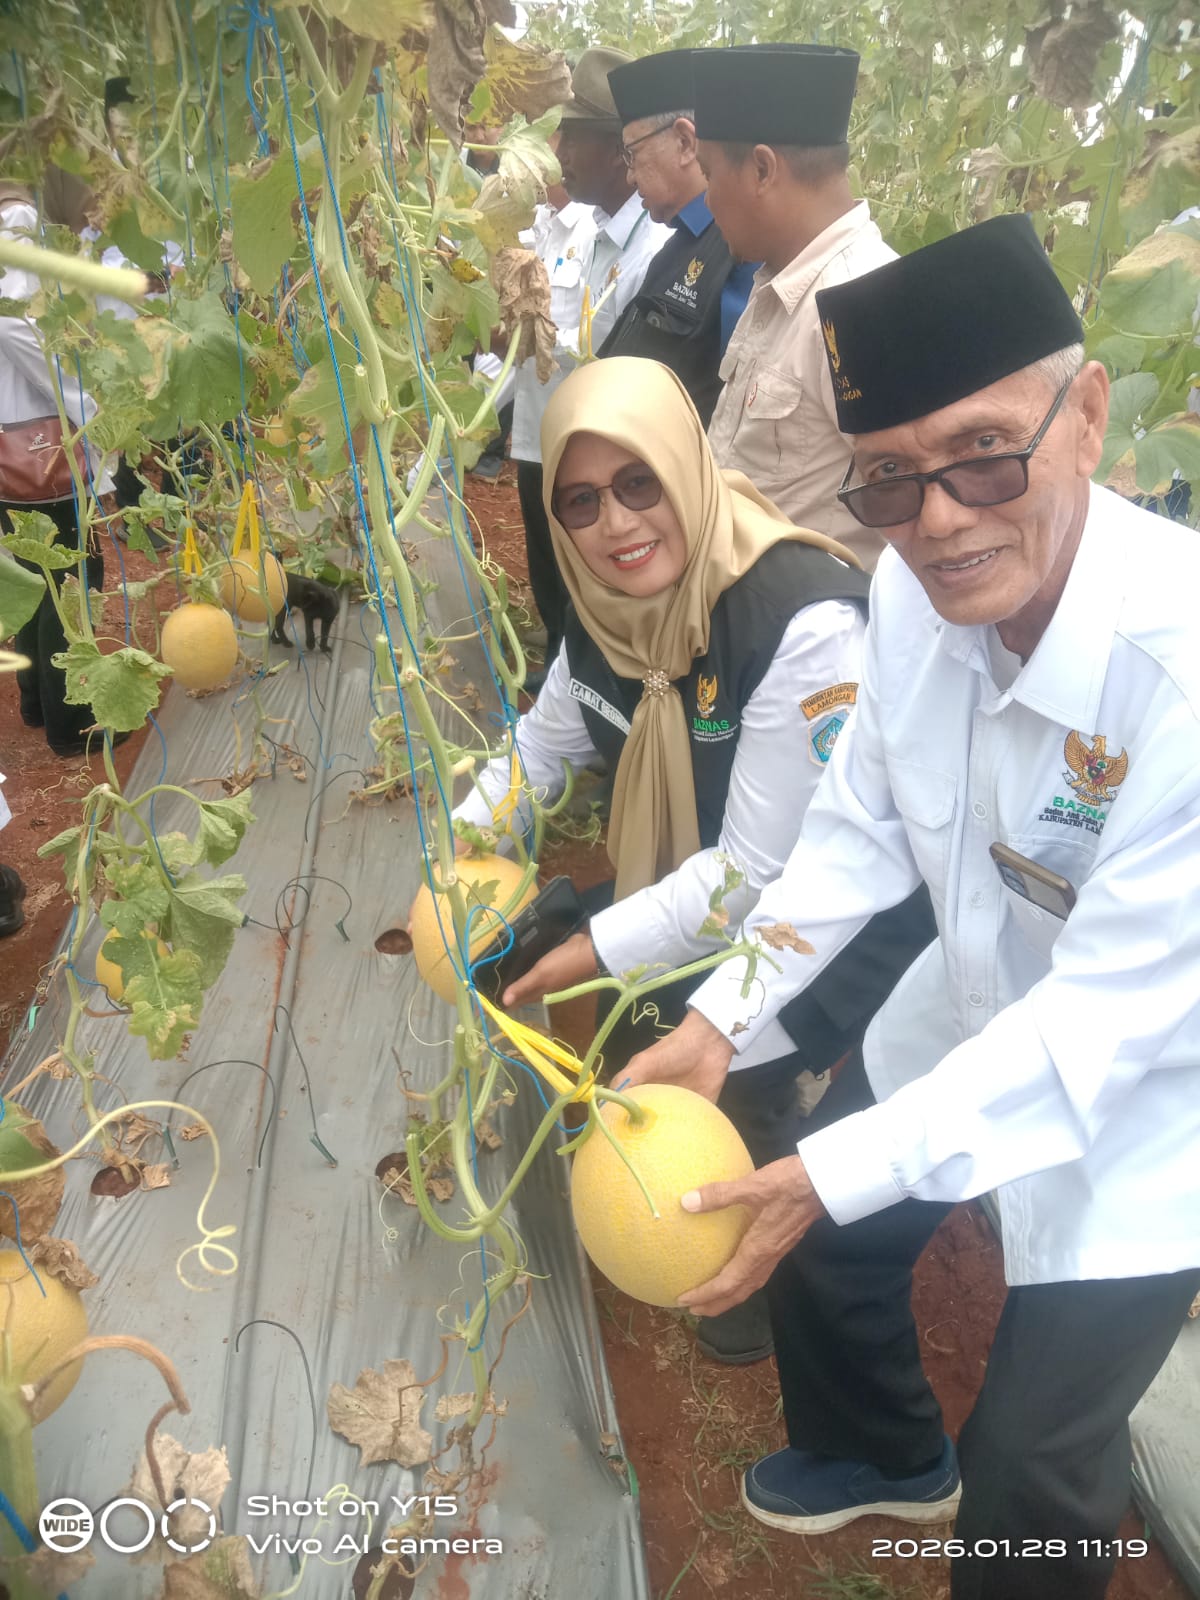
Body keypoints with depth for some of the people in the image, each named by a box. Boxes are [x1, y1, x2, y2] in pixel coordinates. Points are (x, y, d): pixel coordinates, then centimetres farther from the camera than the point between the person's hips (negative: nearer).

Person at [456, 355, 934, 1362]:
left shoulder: (805, 619, -31)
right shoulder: (608, 602, -8)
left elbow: (764, 872, -27)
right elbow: (546, 738, 10)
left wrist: (598, 950, -24)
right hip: (699, 881, 7)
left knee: (732, 1081, -15)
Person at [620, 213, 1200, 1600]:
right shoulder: (914, 587, -17)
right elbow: (861, 823, -4)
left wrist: (833, 1172, -28)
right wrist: (721, 1021, -11)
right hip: (976, 1006, 6)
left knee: (1030, 1467, 6)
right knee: (828, 1250, 22)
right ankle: (886, 1454, 57)